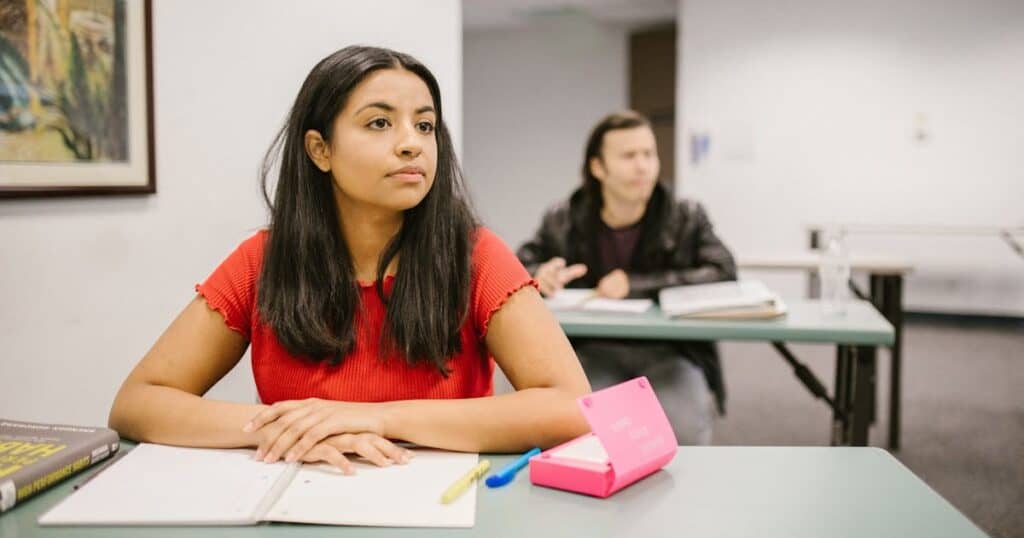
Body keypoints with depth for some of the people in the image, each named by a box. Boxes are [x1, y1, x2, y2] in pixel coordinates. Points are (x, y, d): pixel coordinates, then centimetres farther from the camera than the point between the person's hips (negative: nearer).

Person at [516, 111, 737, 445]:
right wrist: (540, 276, -13)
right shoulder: (563, 221, 6)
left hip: (669, 353, 0)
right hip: (593, 351, 0)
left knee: (684, 429, -29)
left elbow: (724, 274, -8)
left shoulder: (686, 218, 4)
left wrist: (637, 285, -16)